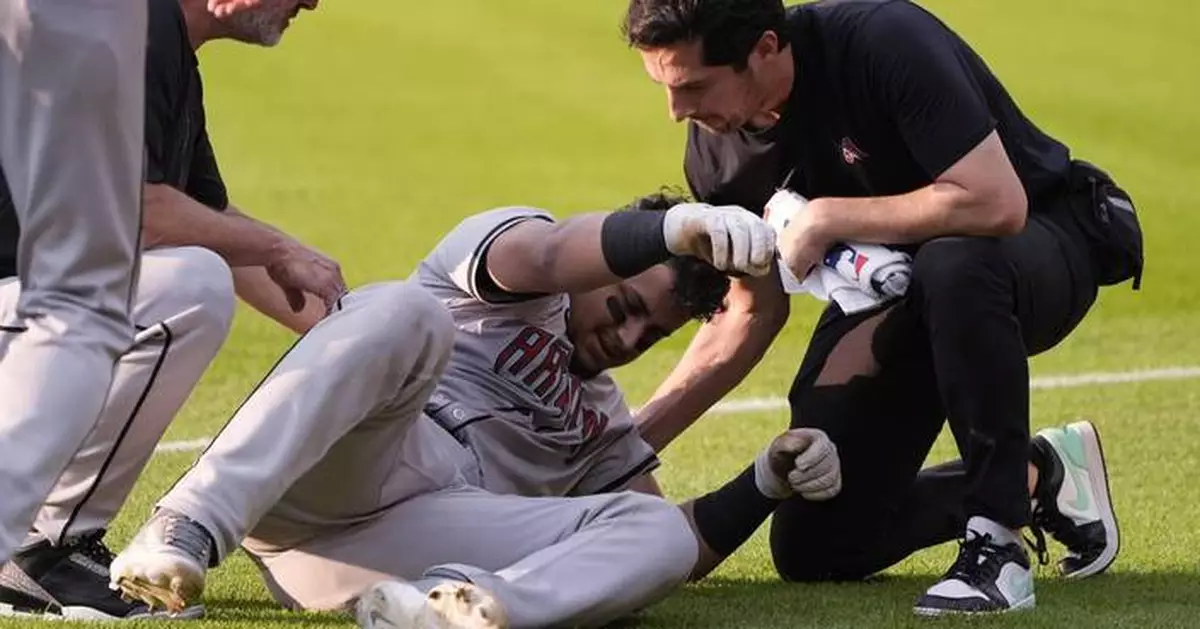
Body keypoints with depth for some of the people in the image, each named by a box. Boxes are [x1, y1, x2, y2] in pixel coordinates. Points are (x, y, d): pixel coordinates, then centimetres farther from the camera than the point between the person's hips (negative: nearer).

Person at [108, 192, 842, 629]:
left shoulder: (603, 422, 33)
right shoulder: (509, 235, 15)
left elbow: (675, 543, 31)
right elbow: (540, 258, -11)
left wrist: (769, 478, 15)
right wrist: (678, 228, -30)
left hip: (405, 540, 5)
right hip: (346, 469, -5)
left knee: (659, 534, -13)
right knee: (410, 312, -31)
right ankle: (191, 527, -45)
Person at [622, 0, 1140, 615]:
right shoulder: (718, 148, -12)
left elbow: (997, 203, -37)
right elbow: (751, 314, 0)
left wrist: (827, 218, -31)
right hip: (891, 279, 6)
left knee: (954, 266, -43)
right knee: (813, 549, -3)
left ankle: (997, 544, -28)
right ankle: (1035, 479, 18)